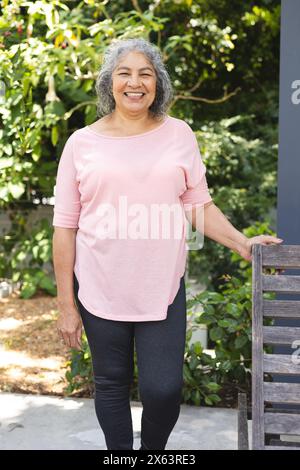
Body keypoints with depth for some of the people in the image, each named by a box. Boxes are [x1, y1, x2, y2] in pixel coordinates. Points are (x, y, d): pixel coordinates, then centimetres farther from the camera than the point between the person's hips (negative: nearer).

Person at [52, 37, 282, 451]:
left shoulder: (178, 134, 3)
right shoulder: (83, 142, -1)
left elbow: (198, 205, 10)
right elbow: (65, 227, 0)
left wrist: (242, 243, -3)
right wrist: (66, 305, -1)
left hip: (162, 288, 0)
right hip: (100, 289, 0)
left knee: (164, 389, 0)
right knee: (111, 386, 12)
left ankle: (154, 449, 31)